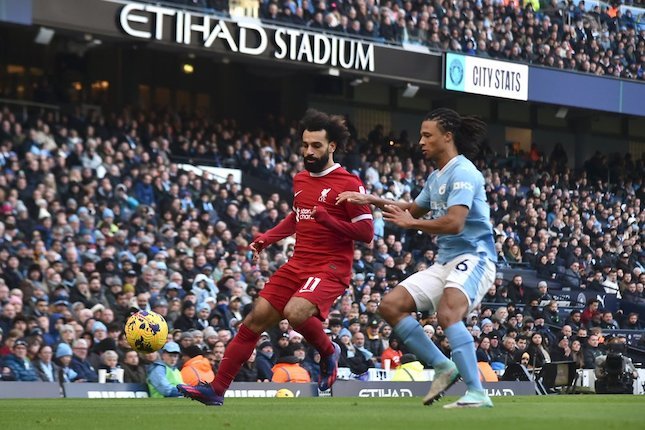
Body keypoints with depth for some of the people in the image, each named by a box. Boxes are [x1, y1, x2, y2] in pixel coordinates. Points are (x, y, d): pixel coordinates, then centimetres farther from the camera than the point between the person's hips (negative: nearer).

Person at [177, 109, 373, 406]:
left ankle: (329, 353, 0)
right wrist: (267, 238, 18)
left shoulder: (349, 183, -9)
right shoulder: (300, 179, 14)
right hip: (298, 264, 7)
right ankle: (216, 389, 7)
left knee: (295, 312, -32)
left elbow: (367, 232, -13)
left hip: (331, 267, -7)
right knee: (255, 320, 1)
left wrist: (328, 219, -24)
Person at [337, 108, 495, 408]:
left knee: (447, 313, -34)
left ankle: (477, 394, -34)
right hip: (445, 262, 10)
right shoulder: (436, 177, 17)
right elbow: (413, 209, 33)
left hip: (473, 257, -10)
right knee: (390, 306, 1)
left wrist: (411, 223, -11)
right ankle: (443, 367, 5)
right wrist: (373, 201, 21)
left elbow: (454, 223, -25)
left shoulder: (462, 172, -13)